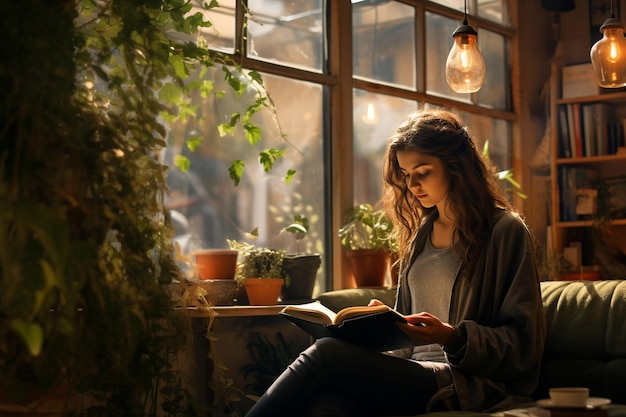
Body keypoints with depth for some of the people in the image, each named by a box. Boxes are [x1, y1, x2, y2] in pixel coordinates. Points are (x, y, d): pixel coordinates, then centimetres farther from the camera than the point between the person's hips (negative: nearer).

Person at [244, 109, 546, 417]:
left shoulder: (506, 231, 0)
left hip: (471, 382, -5)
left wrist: (452, 337, -20)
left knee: (328, 353, -27)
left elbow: (524, 343, -4)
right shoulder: (421, 232, 20)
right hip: (415, 371, 5)